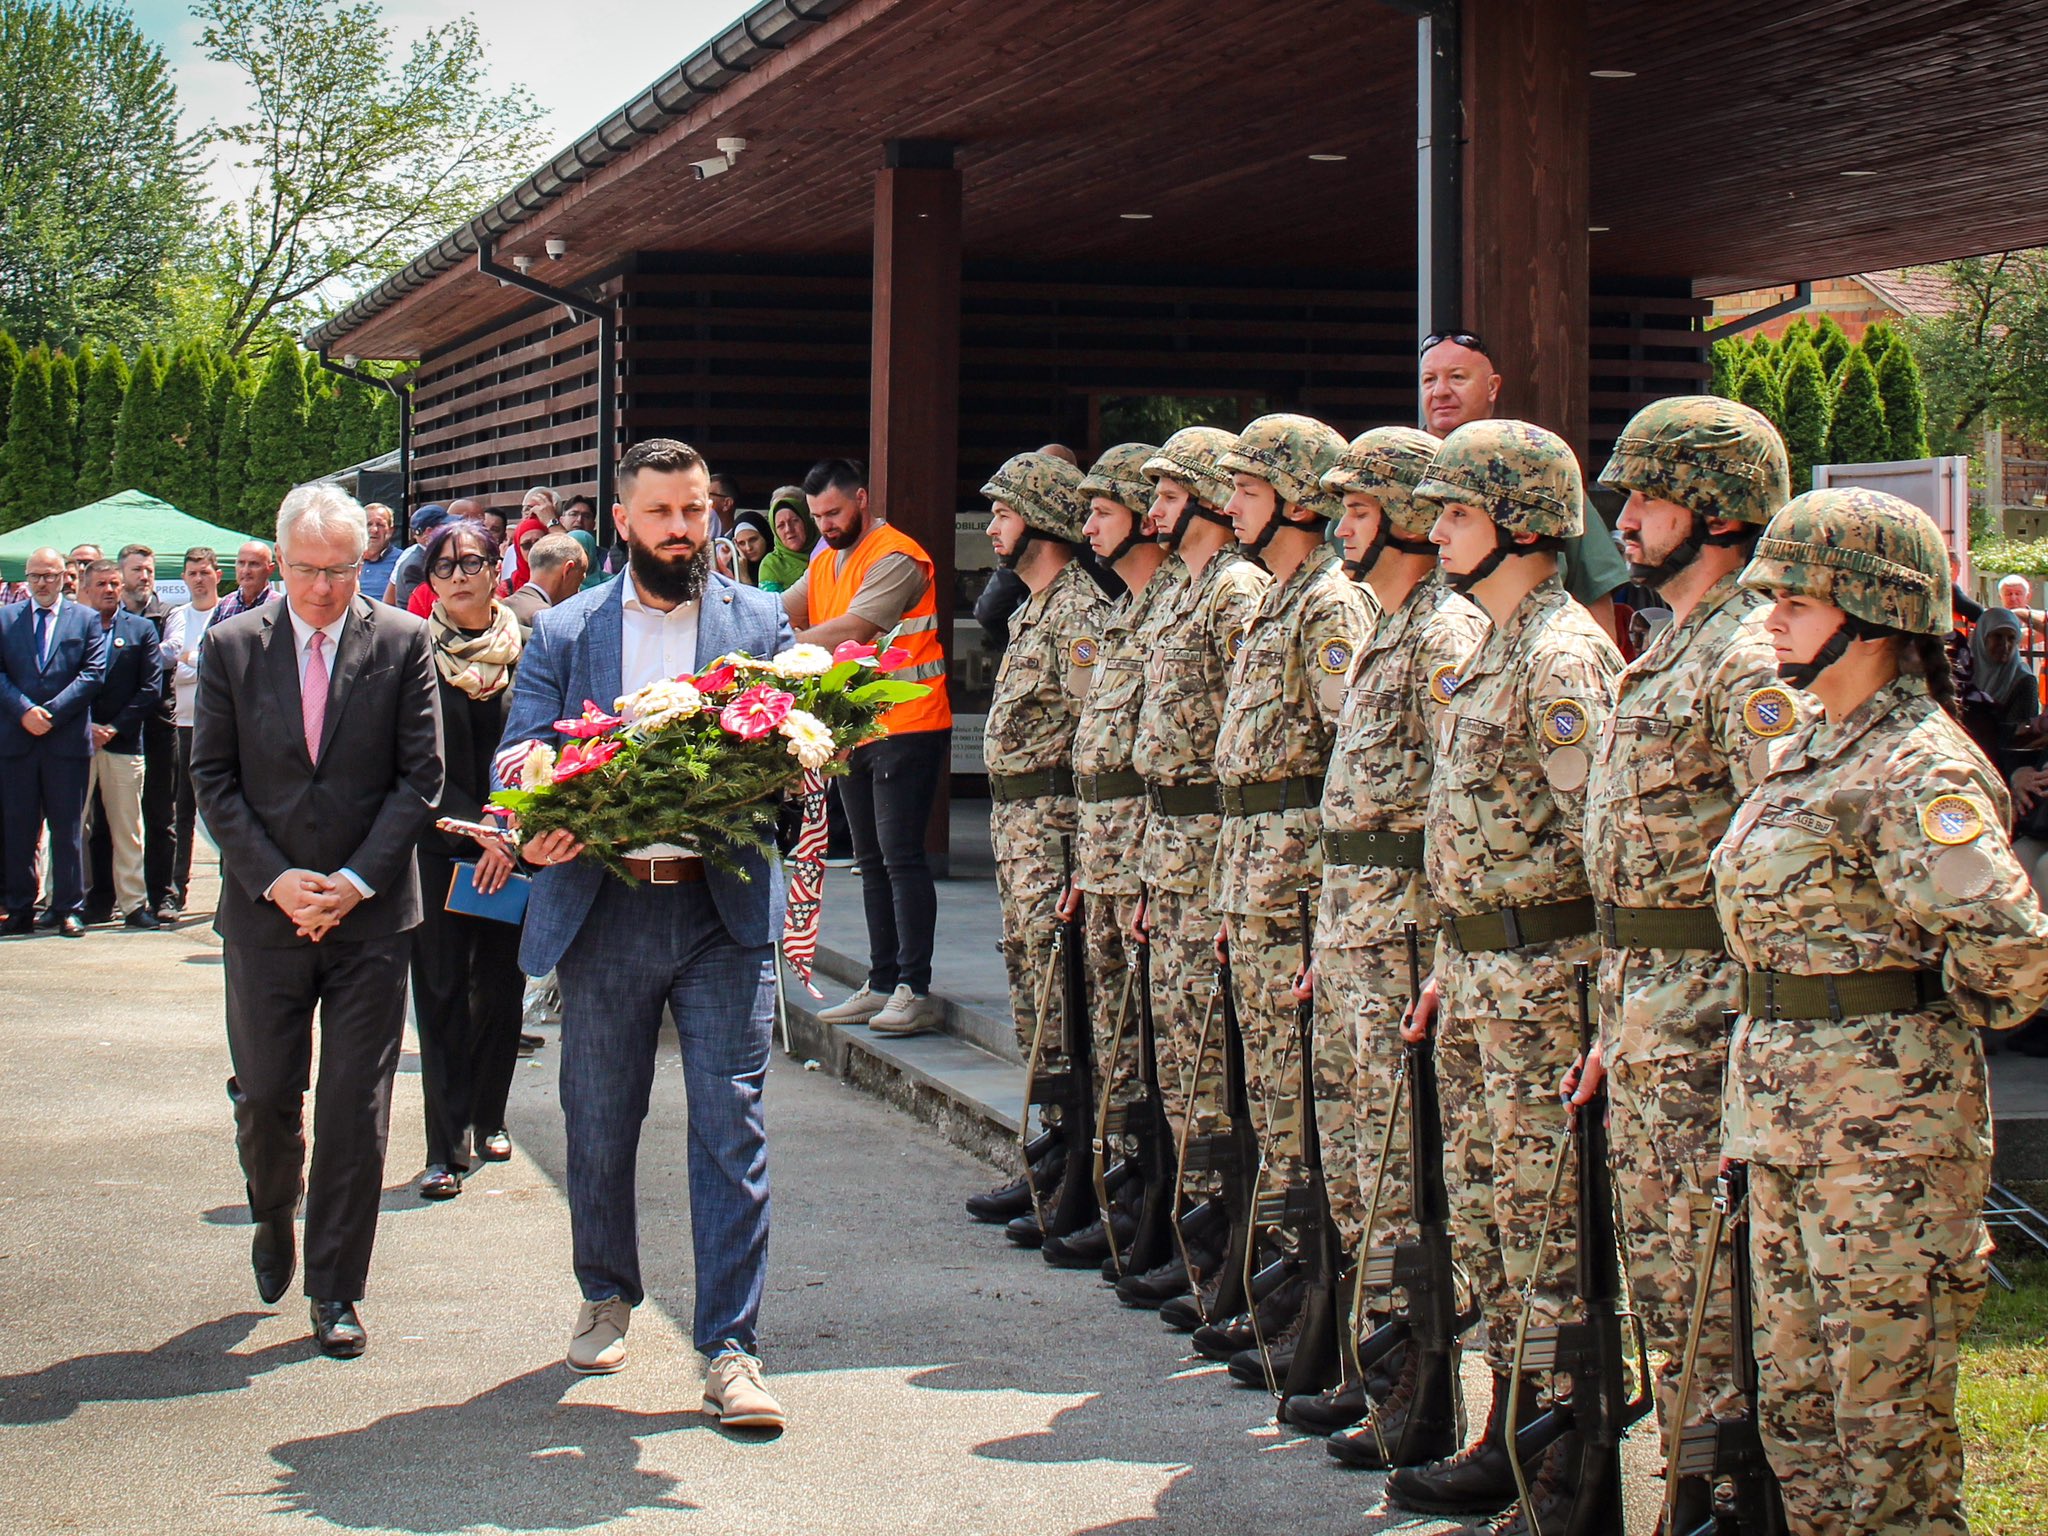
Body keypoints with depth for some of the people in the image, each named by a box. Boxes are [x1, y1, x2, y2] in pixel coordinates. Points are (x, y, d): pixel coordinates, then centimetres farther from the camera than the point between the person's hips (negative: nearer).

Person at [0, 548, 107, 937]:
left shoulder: (86, 619, 7)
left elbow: (94, 673, -2)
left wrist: (51, 712, -11)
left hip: (68, 740, -1)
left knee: (67, 828, 1)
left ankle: (68, 909, 6)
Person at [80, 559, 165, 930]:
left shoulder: (141, 629, 9)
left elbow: (151, 689, 3)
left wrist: (114, 728, -6)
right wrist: (84, 727, -9)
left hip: (123, 743, 0)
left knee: (127, 829, 2)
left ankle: (133, 903, 4)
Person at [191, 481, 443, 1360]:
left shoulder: (402, 643, 0)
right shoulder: (231, 645, 3)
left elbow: (421, 777, -2)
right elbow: (212, 778, 2)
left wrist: (356, 881, -11)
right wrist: (273, 879, -9)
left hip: (371, 915, -1)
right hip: (264, 914, 1)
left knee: (356, 1109, 0)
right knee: (264, 1097, 6)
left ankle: (336, 1290, 10)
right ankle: (273, 1218, 37)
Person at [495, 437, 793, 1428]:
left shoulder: (760, 621, 10)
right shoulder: (564, 632, 9)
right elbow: (517, 757, 1)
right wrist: (535, 827, -20)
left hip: (723, 909, -1)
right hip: (600, 908, 1)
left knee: (731, 1125, -5)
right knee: (598, 1123, 12)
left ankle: (729, 1347, -1)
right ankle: (606, 1296, 35)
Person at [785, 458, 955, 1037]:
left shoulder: (895, 557, -13)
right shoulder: (825, 562, 16)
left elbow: (852, 630, -23)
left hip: (906, 726, -9)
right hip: (853, 730, 9)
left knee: (901, 857, -10)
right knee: (872, 861, 11)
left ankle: (915, 990, -9)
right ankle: (882, 984, 16)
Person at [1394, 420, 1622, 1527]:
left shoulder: (1563, 657, -16)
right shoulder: (1493, 649, 15)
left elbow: (1599, 836, -21)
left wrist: (1576, 985, -19)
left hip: (1540, 976, -10)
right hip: (1477, 969, 10)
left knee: (1548, 1226, -4)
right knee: (1484, 1212, 15)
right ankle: (1507, 1445, 25)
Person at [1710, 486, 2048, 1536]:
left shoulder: (1918, 771, -17)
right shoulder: (1804, 753, 12)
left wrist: (1956, 1014, -10)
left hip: (1883, 1115, -9)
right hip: (1786, 1107, 9)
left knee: (1888, 1416, 0)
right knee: (1796, 1406, 15)